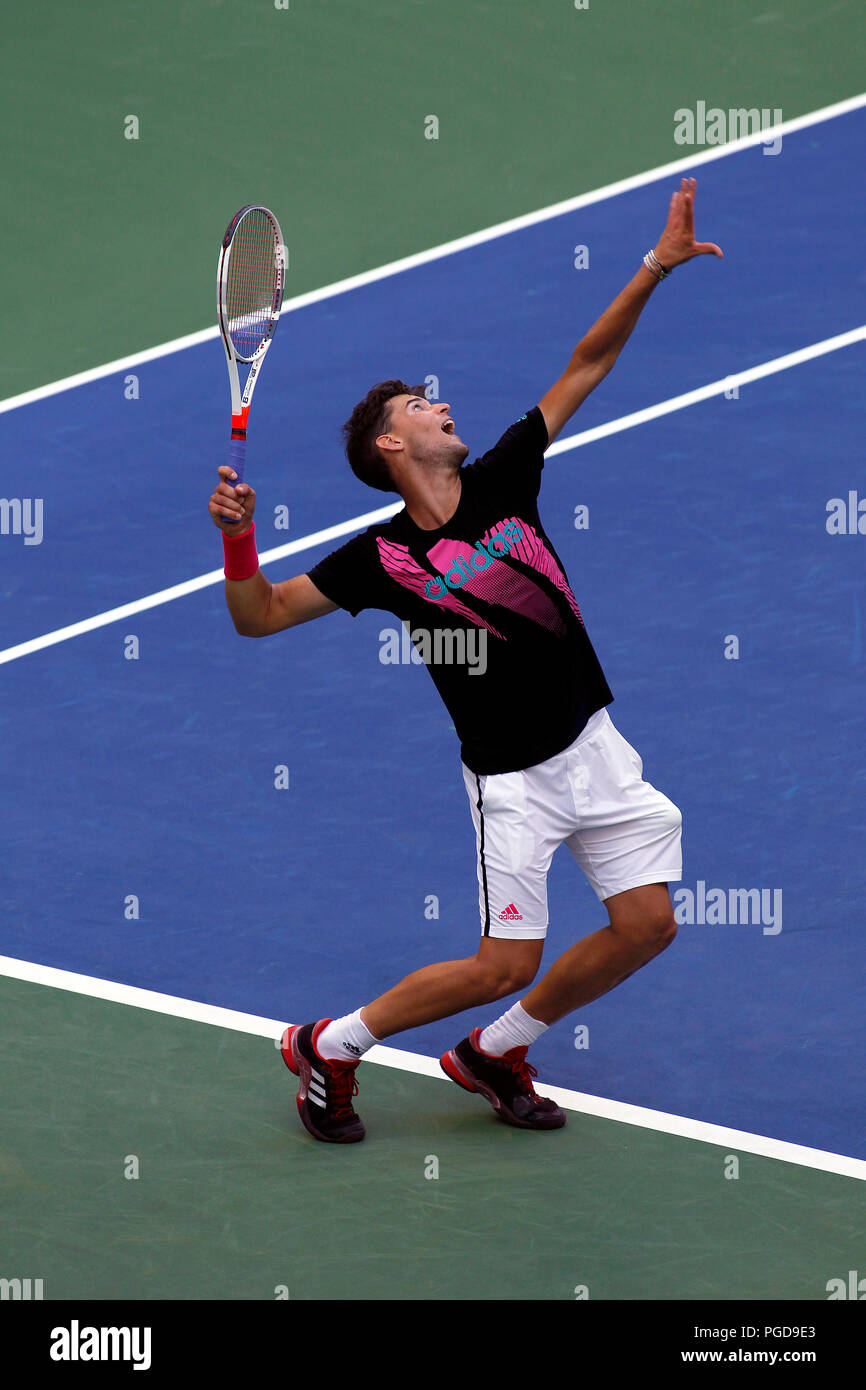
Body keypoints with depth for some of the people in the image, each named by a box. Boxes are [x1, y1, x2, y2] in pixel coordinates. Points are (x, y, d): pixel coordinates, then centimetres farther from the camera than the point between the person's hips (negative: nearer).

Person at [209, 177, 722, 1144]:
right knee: (506, 965, -8)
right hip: (513, 774, -5)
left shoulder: (502, 482, 1)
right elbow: (258, 615, -5)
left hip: (594, 743, 5)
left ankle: (494, 1054, 21)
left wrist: (655, 269, -4)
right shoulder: (380, 558, -9)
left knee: (645, 925, 2)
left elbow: (586, 367, 4)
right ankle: (328, 1047, 12)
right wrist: (237, 536, -23)